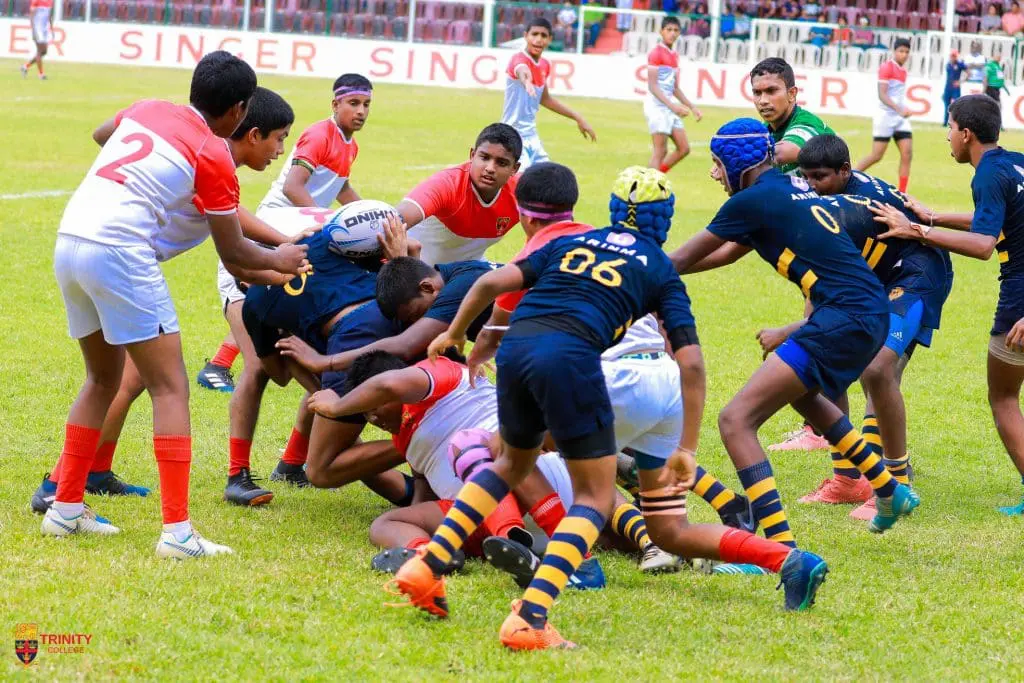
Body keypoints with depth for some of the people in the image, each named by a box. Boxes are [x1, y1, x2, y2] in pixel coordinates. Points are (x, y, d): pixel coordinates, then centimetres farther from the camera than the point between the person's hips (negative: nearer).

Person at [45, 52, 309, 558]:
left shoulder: (146, 110, 15)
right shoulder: (213, 155, -3)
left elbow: (100, 135, 40)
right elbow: (233, 253, 4)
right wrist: (277, 261, 23)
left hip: (70, 243, 8)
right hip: (120, 254, -8)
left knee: (103, 379, 24)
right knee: (170, 388, -5)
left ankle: (66, 507, 26)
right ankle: (177, 531, -13)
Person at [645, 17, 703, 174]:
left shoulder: (674, 55, 15)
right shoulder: (656, 53, -11)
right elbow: (652, 86, -17)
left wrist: (692, 107, 16)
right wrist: (672, 105, -26)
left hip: (669, 107, 9)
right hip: (657, 106, -9)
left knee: (684, 148, 8)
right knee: (660, 152, -9)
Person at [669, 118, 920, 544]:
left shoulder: (753, 201, -7)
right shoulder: (792, 186, 19)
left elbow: (681, 260, 4)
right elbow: (729, 252, 31)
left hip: (845, 318, -10)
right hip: (871, 312, 10)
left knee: (736, 420, -12)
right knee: (803, 395, 38)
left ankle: (780, 547, -23)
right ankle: (891, 494, 46)